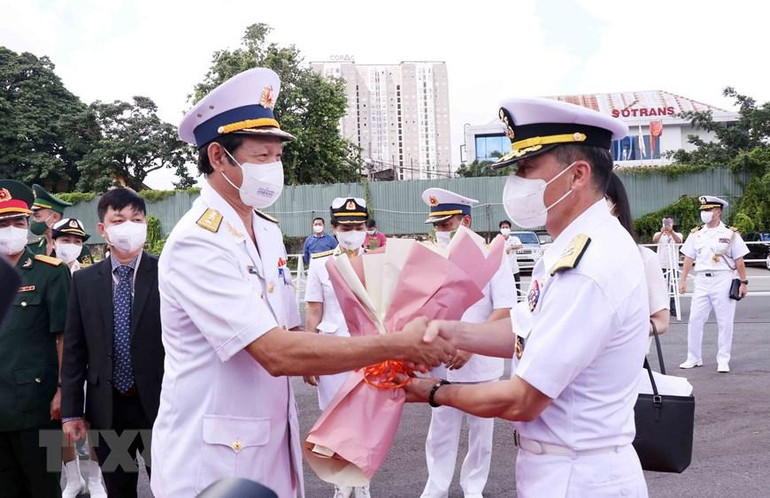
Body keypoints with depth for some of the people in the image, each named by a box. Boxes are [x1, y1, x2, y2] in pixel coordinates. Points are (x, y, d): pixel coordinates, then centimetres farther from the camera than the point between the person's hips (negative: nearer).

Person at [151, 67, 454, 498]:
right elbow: (277, 353, -27)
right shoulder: (197, 244, -20)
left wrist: (383, 363, -7)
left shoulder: (268, 231, 6)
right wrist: (399, 345, -23)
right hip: (212, 462, -7)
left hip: (273, 450, 7)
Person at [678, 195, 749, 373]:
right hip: (702, 280, 3)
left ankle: (723, 360, 11)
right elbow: (689, 259, 11)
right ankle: (694, 358, 13)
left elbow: (739, 260, 1)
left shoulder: (730, 234, 0)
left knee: (725, 322, 1)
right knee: (694, 320, 2)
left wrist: (743, 282, -1)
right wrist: (683, 280, 7)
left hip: (723, 280, -3)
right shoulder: (695, 234, 10)